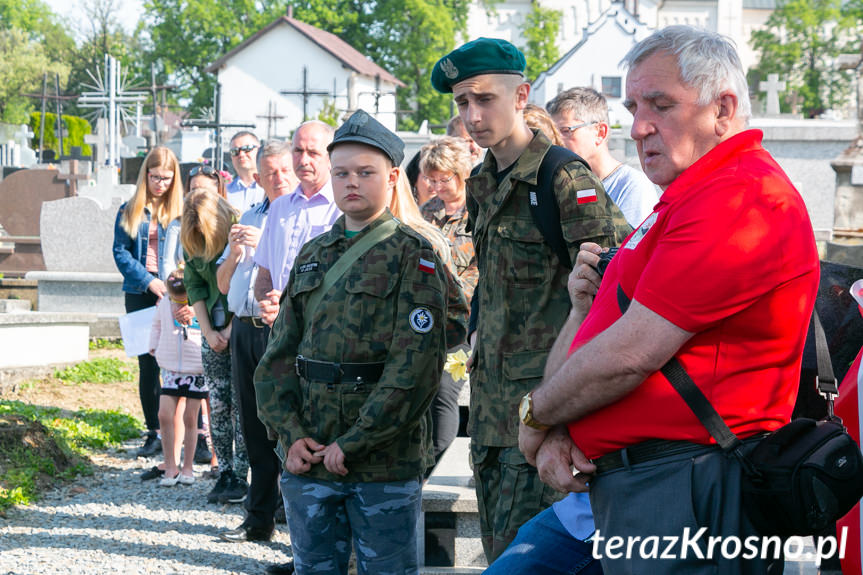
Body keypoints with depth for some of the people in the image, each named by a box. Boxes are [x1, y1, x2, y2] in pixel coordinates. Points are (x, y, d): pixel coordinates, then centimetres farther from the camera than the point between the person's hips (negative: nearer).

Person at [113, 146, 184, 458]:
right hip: (140, 294, 2)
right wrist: (149, 281, -10)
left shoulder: (181, 211, 4)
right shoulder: (129, 212, 9)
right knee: (147, 365, 6)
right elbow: (121, 253, 3)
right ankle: (154, 433, 13)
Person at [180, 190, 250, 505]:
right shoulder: (192, 241, 6)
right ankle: (224, 473, 12)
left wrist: (231, 331, -9)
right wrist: (208, 331, 2)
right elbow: (194, 286, 11)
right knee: (217, 405, 4)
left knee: (241, 404, -6)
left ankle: (240, 476, 0)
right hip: (213, 332, 5)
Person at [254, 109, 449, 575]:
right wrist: (291, 433, -3)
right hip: (308, 459, 5)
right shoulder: (312, 256, 14)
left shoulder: (413, 255, -4)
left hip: (385, 462, -5)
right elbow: (280, 353, 12)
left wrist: (353, 443, -15)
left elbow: (415, 365, -13)